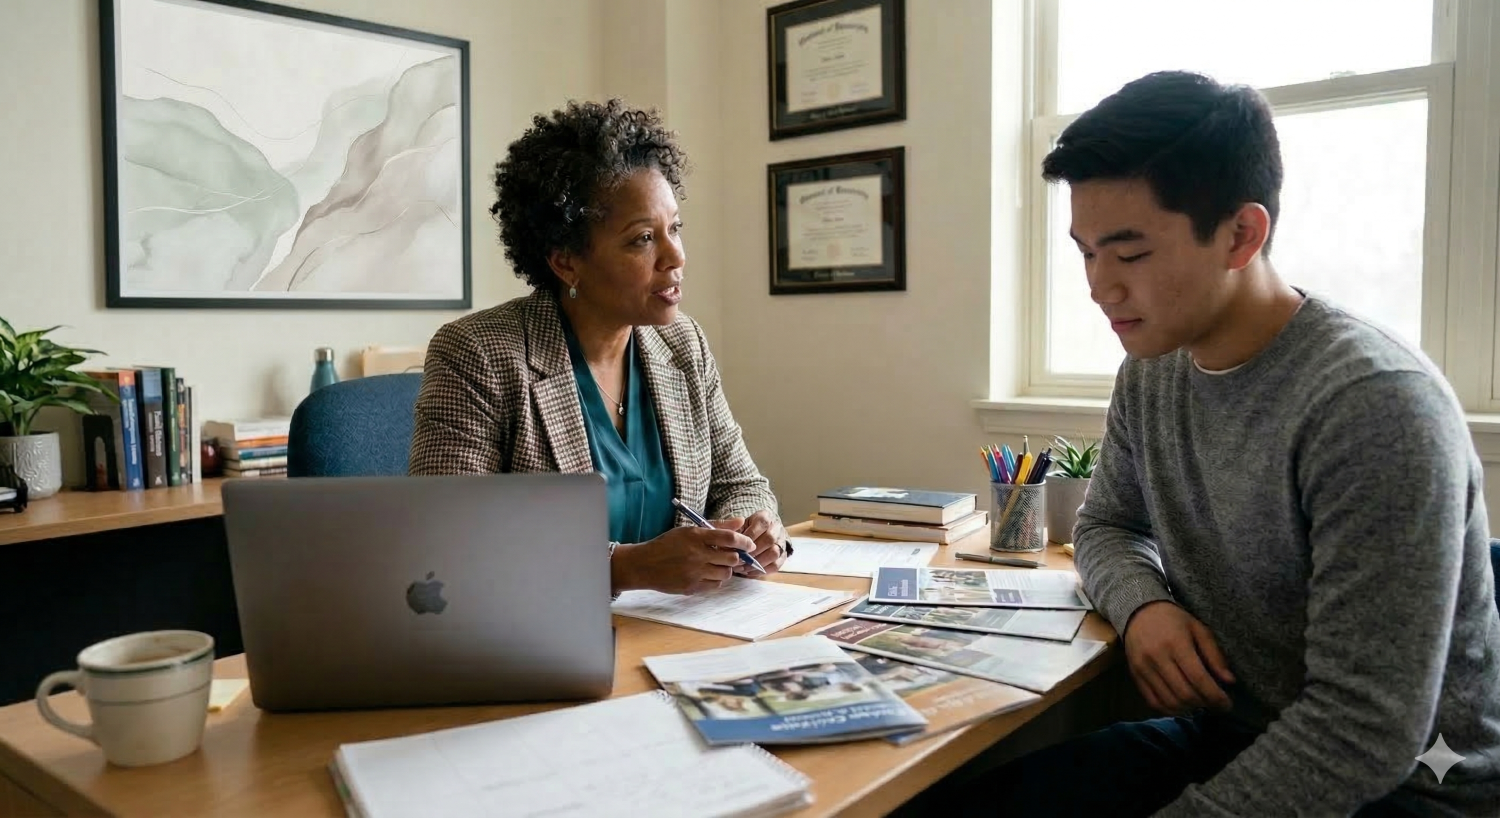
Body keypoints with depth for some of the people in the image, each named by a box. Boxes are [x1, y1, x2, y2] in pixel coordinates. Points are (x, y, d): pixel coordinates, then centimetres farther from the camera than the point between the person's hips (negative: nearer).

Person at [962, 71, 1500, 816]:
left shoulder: (1373, 405, -25)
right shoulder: (1149, 373, -2)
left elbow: (1364, 734, -27)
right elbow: (1106, 527, 12)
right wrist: (1144, 604, -10)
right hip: (1232, 740, 6)